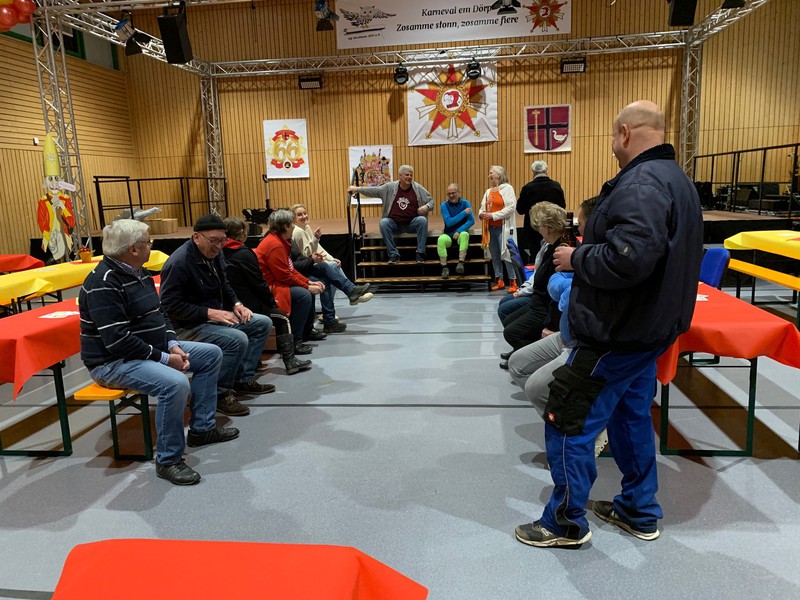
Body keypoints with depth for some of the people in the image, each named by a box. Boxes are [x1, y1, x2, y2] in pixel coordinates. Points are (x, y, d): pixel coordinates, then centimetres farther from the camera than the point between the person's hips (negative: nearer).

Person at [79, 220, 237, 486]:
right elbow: (117, 340, -28)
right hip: (113, 362, -10)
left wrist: (172, 344, -4)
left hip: (154, 349, 10)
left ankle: (201, 428, 15)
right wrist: (163, 359, -22)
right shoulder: (103, 283, -22)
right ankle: (168, 460, -15)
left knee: (211, 354, 8)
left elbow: (159, 314, 14)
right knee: (176, 383, -34)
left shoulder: (138, 273, 8)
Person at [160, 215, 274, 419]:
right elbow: (170, 305, -23)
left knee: (263, 323, 3)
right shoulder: (178, 263, -21)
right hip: (189, 325, -9)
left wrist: (236, 303, 2)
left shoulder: (215, 254, 5)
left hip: (217, 315, 9)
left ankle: (243, 379, 7)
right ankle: (220, 394, -13)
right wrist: (209, 313, -26)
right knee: (237, 339, -30)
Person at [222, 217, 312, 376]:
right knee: (282, 318, 9)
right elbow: (258, 283, -13)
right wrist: (272, 301, 3)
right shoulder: (244, 254, -15)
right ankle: (290, 360, 3)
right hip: (247, 307, -8)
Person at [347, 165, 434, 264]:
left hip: (412, 223, 0)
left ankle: (420, 253, -25)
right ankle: (393, 254, -24)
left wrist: (427, 206, -16)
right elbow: (374, 190, 5)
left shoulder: (418, 188, 3)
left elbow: (431, 201, 7)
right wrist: (357, 189, -3)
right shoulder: (390, 187, 4)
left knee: (422, 220, -30)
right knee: (383, 222, -29)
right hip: (394, 224, 1)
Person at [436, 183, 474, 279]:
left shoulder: (465, 203, 1)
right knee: (441, 239, -33)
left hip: (461, 233, 0)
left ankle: (461, 263, -35)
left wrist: (459, 231, -20)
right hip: (449, 235, 0)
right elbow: (448, 222, -11)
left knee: (465, 234, -35)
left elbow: (471, 220, -8)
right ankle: (444, 267, -27)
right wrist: (464, 213, -14)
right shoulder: (444, 205, -1)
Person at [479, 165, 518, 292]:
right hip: (490, 228, 7)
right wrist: (481, 214, -5)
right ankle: (499, 281, 17)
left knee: (506, 254, -9)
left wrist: (493, 215, -17)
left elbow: (511, 207, -14)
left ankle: (513, 282, -2)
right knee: (494, 255, 8)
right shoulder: (488, 191, 17)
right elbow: (483, 206, 19)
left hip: (503, 228, -7)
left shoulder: (507, 188, -4)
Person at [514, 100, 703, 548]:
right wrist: (587, 255, 12)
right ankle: (640, 511, 36)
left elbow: (627, 259, -35)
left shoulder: (641, 184, -22)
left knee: (569, 424, 0)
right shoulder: (675, 179, 13)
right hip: (651, 326, 11)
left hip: (619, 334, -11)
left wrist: (577, 258, -17)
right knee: (631, 414, 21)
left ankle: (566, 523, 15)